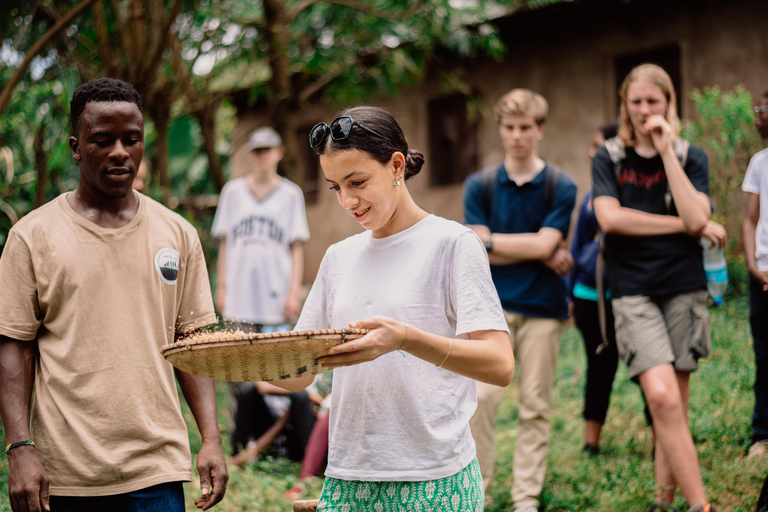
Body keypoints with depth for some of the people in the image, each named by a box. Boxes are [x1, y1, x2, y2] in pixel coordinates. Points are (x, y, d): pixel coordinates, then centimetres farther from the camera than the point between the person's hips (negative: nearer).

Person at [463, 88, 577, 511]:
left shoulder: (560, 187, 2)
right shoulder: (480, 185, 4)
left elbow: (545, 243, -10)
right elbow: (478, 254, -4)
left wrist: (489, 240, -6)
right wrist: (542, 255, -7)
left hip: (542, 306, 0)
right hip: (493, 305, 0)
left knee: (535, 405, 4)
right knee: (482, 397, -10)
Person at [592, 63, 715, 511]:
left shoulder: (690, 157, 7)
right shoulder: (609, 158, 7)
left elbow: (696, 219, -9)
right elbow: (610, 218, -8)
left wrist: (667, 151, -10)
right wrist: (678, 225, -7)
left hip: (684, 289, 1)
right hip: (633, 292, -1)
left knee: (675, 405, 3)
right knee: (662, 397, -18)